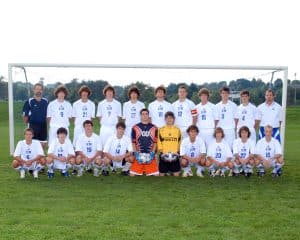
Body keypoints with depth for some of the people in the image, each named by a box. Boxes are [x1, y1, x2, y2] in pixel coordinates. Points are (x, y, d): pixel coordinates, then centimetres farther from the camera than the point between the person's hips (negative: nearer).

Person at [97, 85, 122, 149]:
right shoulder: (101, 104, 7)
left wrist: (115, 123, 3)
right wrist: (103, 123, 6)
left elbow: (119, 116, 9)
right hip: (104, 128, 1)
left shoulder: (117, 104, 5)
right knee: (103, 144, 1)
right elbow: (99, 116, 13)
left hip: (114, 127, -1)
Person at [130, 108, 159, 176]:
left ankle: (147, 171, 23)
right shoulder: (135, 128, 4)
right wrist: (136, 153, -5)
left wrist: (152, 153, -4)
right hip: (139, 154, -1)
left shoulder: (154, 128, 6)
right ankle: (141, 170, 22)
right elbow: (133, 142, 5)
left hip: (150, 154, 1)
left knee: (156, 174, -6)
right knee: (132, 174, -8)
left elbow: (155, 142, 7)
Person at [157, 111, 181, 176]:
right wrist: (161, 152, -10)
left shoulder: (177, 130, 6)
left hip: (174, 155, 1)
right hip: (164, 155, -1)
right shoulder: (161, 130, 3)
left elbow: (179, 143, 8)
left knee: (176, 175, -2)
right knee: (162, 175, 1)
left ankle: (171, 171, 25)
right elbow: (159, 143, 1)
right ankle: (166, 171, 29)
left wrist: (177, 152, -4)